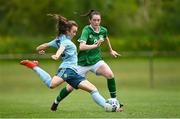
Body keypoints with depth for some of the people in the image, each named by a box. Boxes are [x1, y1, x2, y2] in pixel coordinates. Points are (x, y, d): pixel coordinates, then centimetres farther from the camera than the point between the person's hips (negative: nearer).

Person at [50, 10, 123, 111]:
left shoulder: (103, 30, -3)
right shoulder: (86, 30, -20)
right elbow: (82, 47, -34)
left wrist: (111, 50, 33)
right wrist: (95, 45, -46)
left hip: (96, 60, 4)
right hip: (83, 62, -4)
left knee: (110, 74, -24)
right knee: (71, 87, 1)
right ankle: (56, 102, 28)